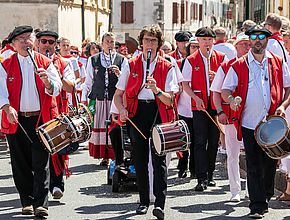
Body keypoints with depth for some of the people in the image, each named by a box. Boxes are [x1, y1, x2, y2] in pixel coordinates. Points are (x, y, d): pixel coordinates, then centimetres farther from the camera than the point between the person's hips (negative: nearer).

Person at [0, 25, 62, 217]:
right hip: (16, 121, 1)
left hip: (41, 119, -1)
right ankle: (27, 201, 20)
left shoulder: (45, 63, 5)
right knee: (21, 163, 6)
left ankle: (41, 204, -5)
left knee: (41, 163, -6)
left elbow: (56, 90, -1)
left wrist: (47, 82, -23)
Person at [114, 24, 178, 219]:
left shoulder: (167, 67, 3)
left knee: (159, 159, -11)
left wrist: (156, 90, -23)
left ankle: (160, 204, -14)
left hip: (160, 114, -2)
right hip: (137, 114, 2)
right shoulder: (131, 65, 8)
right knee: (140, 159, 6)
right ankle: (144, 201, 19)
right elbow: (118, 94, 9)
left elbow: (169, 101, -4)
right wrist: (122, 110, -10)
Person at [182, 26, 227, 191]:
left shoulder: (221, 58, 6)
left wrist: (216, 78, -14)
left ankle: (210, 175, 19)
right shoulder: (191, 60, 3)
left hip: (217, 103, 2)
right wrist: (196, 98, -11)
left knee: (214, 141, 7)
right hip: (199, 104, -2)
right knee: (200, 141, -8)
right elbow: (185, 84, 3)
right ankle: (202, 178, -10)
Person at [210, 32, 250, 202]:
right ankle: (235, 191, 11)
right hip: (231, 116, -1)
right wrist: (220, 111, -7)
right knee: (233, 155, 3)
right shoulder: (225, 67, 5)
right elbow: (216, 92, 6)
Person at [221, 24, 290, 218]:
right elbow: (225, 90, 6)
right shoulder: (239, 66, 3)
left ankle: (266, 196, 33)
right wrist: (231, 100, -16)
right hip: (249, 123, -1)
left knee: (270, 163, 10)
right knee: (254, 166, -4)